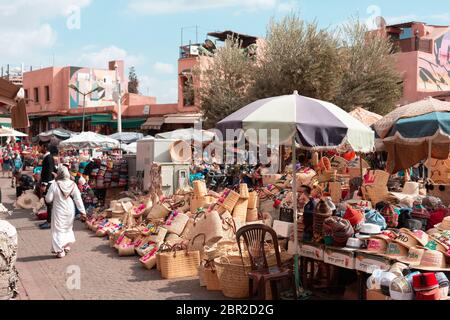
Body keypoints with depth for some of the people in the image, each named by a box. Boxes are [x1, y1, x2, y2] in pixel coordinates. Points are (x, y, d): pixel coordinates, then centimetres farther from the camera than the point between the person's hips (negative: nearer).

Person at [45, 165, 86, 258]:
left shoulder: (54, 185, -17)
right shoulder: (73, 184, -8)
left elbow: (48, 199, -12)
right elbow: (78, 199, -6)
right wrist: (82, 212, 0)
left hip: (59, 212, -3)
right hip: (70, 211, 3)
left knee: (58, 230, 8)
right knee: (68, 228, 22)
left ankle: (60, 251, 9)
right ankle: (67, 246, 25)